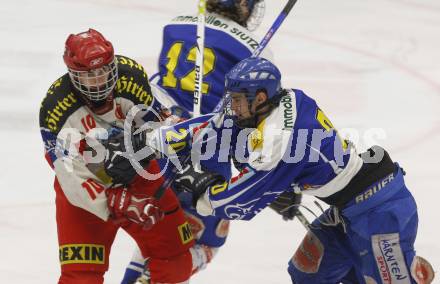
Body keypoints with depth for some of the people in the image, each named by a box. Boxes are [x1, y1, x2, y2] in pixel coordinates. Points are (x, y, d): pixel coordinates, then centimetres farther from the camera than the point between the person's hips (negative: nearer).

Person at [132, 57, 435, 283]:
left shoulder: (278, 141, -26)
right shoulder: (288, 100, -2)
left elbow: (241, 202, -16)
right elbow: (215, 127, 8)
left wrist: (200, 186, 0)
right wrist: (152, 140, 7)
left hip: (381, 210, -10)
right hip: (351, 207, 10)